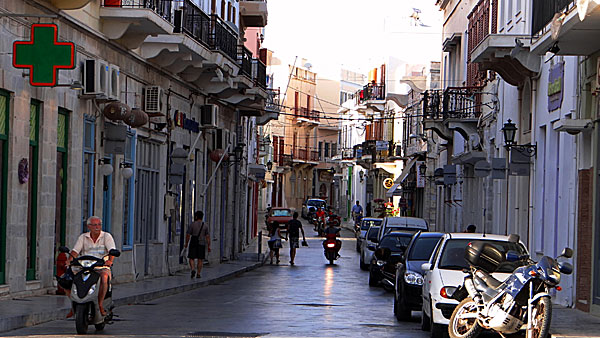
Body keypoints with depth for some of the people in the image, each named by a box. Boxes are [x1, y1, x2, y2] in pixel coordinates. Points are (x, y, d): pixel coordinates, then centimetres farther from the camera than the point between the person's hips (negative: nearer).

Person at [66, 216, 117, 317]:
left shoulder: (106, 236, 3)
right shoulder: (83, 237, 12)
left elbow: (112, 250, -12)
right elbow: (75, 251, 3)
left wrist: (110, 260, -33)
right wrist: (69, 260, -19)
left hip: (102, 268, -3)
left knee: (104, 277, -39)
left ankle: (100, 305, -26)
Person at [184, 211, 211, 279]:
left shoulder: (192, 224, -4)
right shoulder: (205, 225, 0)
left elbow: (188, 235, -5)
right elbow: (208, 237, -2)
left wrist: (186, 243, 7)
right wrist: (209, 246, 2)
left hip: (193, 244, -1)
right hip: (202, 244, 1)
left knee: (191, 258, 6)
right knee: (200, 259, 8)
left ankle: (193, 270, -17)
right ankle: (198, 274, 7)